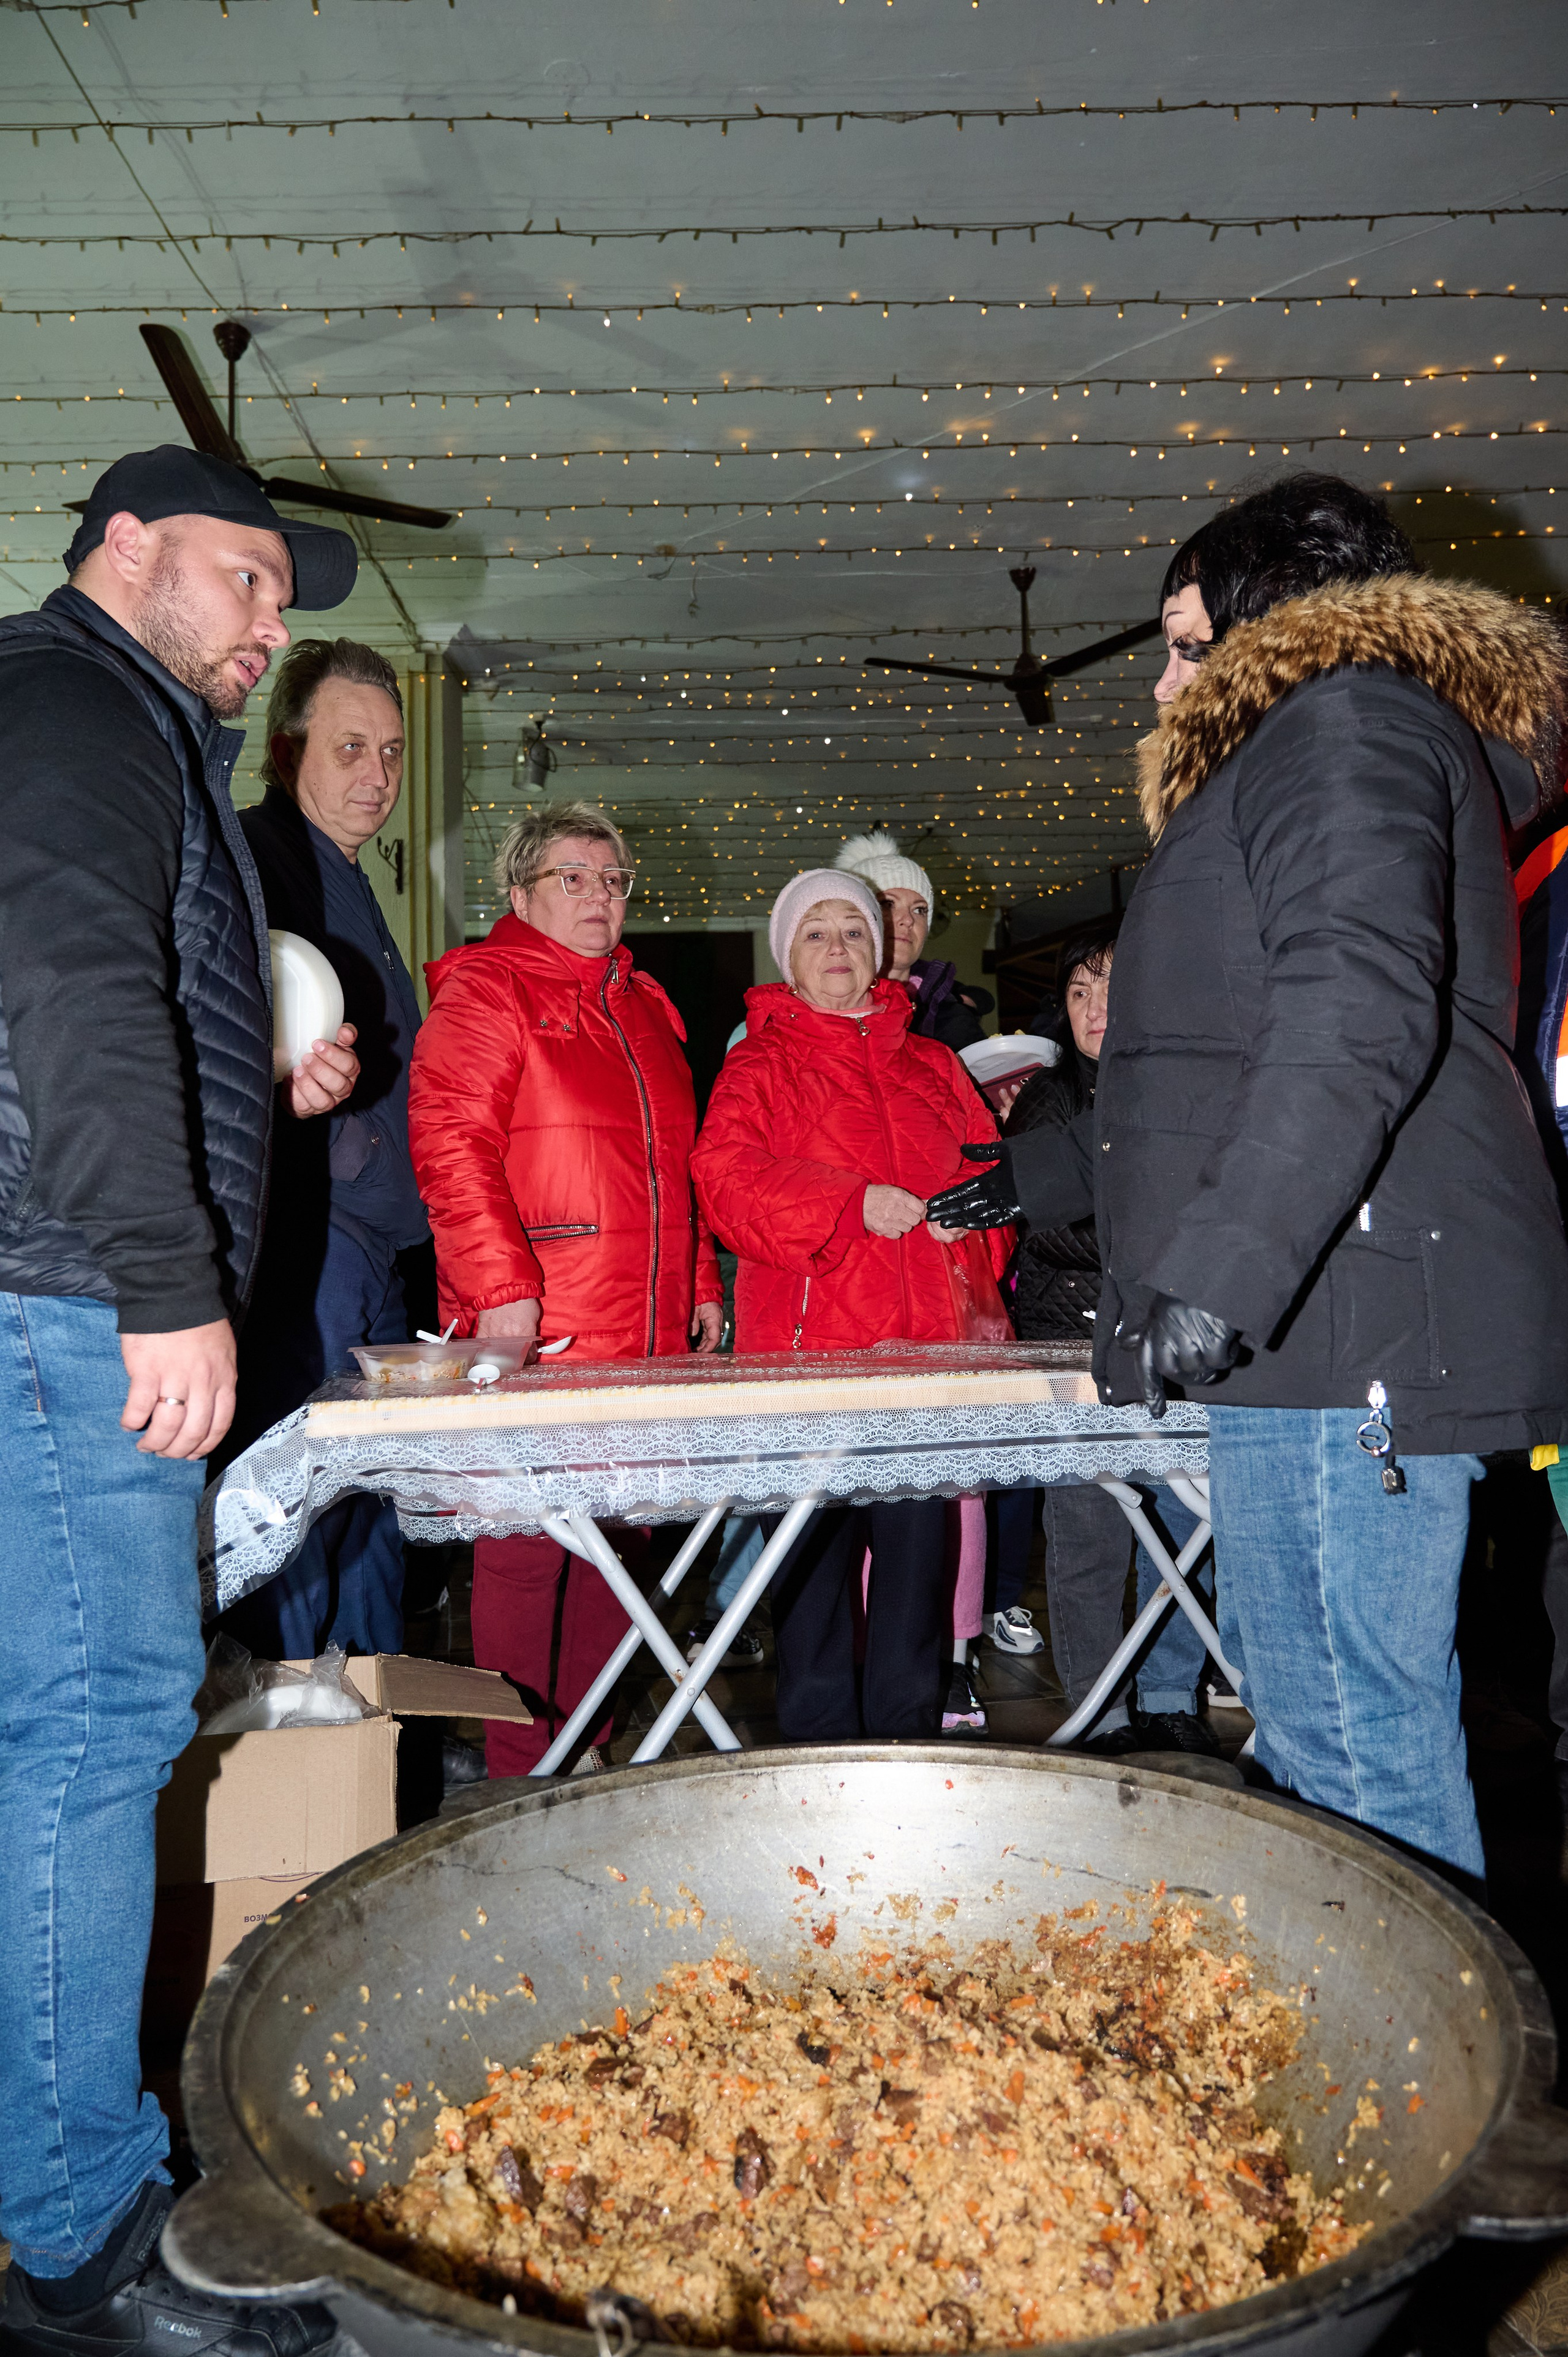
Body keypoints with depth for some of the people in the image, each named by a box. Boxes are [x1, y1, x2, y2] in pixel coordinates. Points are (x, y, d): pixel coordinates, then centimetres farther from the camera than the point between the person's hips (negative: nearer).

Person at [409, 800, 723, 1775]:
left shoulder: (645, 1004, 21)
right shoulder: (483, 991, -2)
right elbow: (452, 1144, -13)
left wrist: (701, 1282, 20)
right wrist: (500, 1286, -21)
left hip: (644, 1333, 7)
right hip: (536, 1333, -7)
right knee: (528, 1545, -3)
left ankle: (590, 1755, 23)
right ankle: (522, 1774, 9)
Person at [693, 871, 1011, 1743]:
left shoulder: (932, 1066, 20)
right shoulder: (759, 1064, 6)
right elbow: (727, 1174, -9)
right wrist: (854, 1203, -19)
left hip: (924, 1343, 4)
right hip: (805, 1345, -3)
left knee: (918, 1542, 5)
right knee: (814, 1550, -1)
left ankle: (908, 1741, 19)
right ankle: (819, 1747, 13)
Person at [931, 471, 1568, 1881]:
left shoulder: (1345, 718, -2)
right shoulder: (1298, 753, 29)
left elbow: (1360, 1012, -20)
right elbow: (1245, 1058, 36)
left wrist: (1218, 1271, -28)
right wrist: (1055, 1174, 43)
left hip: (1350, 1327, -10)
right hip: (1334, 1335, 10)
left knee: (1355, 1750, -6)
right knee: (1329, 1728, 12)